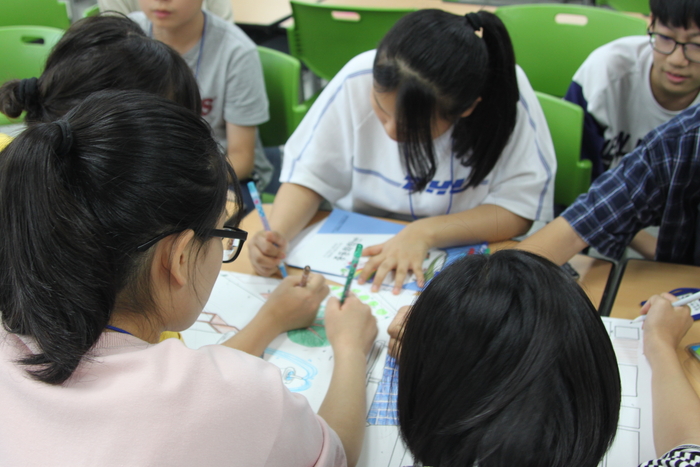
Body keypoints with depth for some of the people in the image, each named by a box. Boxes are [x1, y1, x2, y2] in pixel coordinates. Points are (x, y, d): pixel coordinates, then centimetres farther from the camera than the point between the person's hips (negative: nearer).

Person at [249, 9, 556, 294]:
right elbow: (309, 176, -8)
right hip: (358, 254, 1)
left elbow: (520, 208, -16)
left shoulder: (507, 94, -22)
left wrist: (425, 232, -27)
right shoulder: (358, 81, -17)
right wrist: (276, 235, -27)